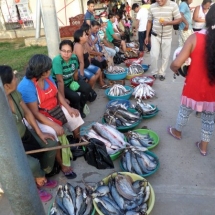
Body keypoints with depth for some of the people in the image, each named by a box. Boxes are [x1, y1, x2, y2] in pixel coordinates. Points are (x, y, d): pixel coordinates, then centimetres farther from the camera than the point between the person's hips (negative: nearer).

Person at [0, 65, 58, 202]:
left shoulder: (15, 93, -8)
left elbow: (27, 112, 2)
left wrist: (40, 133, -2)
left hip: (25, 134, 7)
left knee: (52, 144, -2)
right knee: (33, 164, -24)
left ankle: (43, 177, 20)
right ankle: (35, 185, 13)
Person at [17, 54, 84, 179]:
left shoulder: (47, 77, -4)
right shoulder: (26, 86, -27)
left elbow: (58, 94, 4)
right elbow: (35, 113, -28)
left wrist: (69, 108, -9)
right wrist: (55, 125, -32)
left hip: (55, 109, 8)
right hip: (40, 117, -8)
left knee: (75, 116, 0)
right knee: (55, 134, -28)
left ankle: (78, 142, 26)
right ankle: (63, 165, -8)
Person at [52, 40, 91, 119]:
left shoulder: (74, 57, -13)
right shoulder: (57, 61, -31)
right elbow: (60, 81, -33)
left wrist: (76, 83, 12)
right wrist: (63, 98, -33)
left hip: (70, 81, 7)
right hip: (58, 85, -6)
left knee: (87, 88, -7)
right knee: (75, 96, -24)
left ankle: (80, 109, 12)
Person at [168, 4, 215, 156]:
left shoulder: (195, 37, -16)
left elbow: (177, 64, -20)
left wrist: (174, 68, 2)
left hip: (194, 86, -1)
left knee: (185, 110, 24)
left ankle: (177, 132, 48)